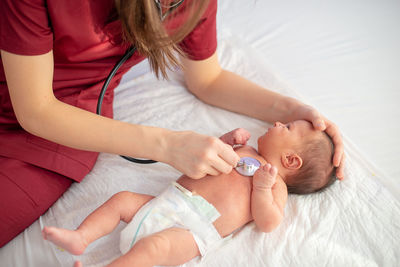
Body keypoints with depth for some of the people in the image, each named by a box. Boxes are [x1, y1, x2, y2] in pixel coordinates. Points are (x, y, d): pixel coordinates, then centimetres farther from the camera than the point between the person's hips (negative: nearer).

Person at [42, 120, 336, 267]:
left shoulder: (276, 185, 4)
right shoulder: (244, 153, 24)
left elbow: (268, 223, -9)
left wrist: (262, 187, -17)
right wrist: (228, 139, 16)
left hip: (192, 230, -8)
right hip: (165, 202, 8)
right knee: (121, 199, 1)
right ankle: (80, 238, -4)